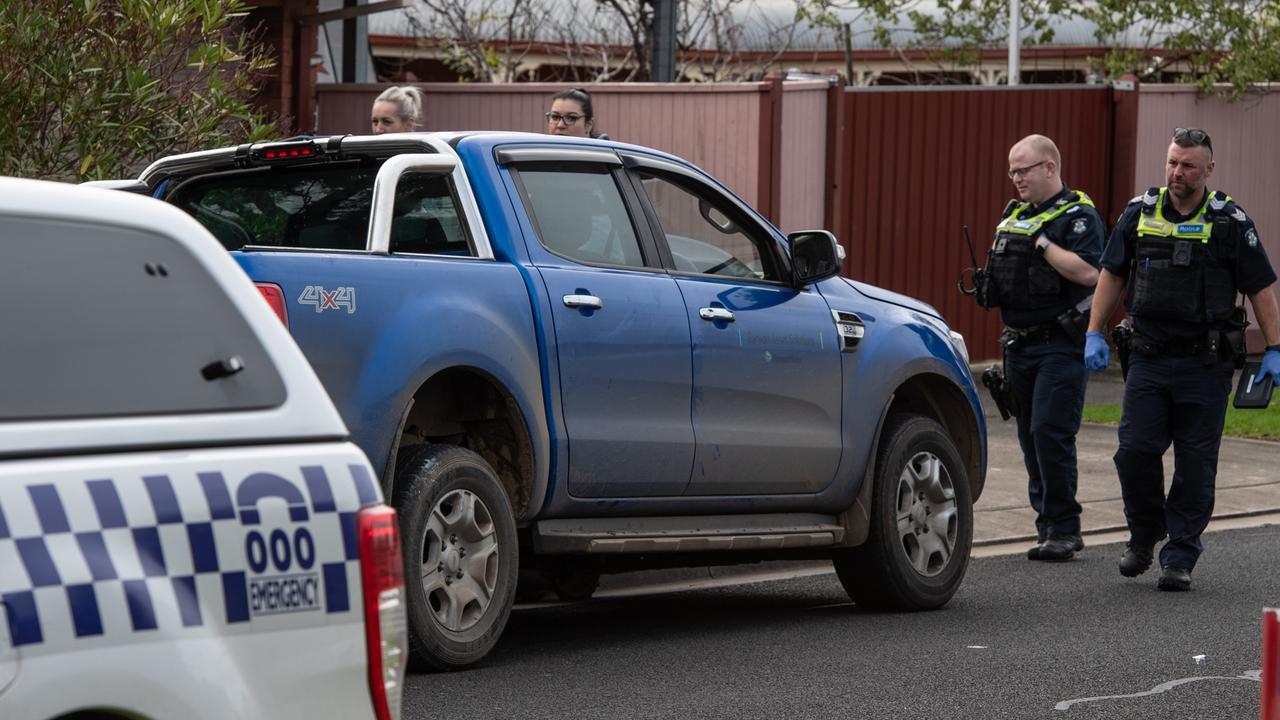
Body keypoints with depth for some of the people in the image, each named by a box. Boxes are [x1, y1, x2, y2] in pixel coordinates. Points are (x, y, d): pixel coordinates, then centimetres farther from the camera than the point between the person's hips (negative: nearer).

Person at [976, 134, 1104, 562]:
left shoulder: (1078, 216, -7)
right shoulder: (1014, 215, 17)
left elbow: (1087, 271, -21)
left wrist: (1042, 242, -19)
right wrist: (988, 286, 7)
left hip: (1060, 346, -8)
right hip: (1019, 345, 8)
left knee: (1051, 433, -14)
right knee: (1031, 438, 9)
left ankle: (1064, 529, -9)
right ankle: (1050, 525, 15)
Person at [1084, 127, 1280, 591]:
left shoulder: (1229, 222, -2)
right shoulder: (1140, 214, 6)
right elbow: (1112, 274, 15)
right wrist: (1095, 333, 8)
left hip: (1205, 365, -2)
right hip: (1148, 358, 2)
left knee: (1195, 465, 1)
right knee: (1135, 450, -5)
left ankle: (1180, 557, 9)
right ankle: (1143, 535, 18)